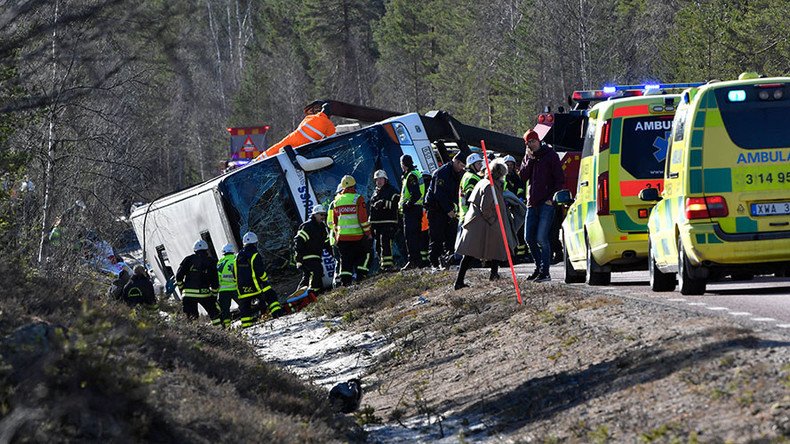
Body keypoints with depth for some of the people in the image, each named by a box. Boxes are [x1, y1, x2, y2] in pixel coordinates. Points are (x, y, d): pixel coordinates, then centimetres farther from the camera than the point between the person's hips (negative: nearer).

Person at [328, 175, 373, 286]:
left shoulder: (337, 201, 9)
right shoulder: (358, 199, -6)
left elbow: (334, 221, 14)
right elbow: (363, 218, -10)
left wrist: (335, 235, 23)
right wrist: (367, 232, -3)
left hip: (342, 237, 4)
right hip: (357, 235, -4)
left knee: (345, 260, 7)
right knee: (364, 256, 10)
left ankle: (345, 281, 1)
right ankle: (360, 276, -1)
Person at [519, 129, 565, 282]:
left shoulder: (550, 155, -2)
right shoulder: (528, 157, 15)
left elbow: (560, 179, -4)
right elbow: (523, 176, 4)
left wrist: (552, 198, -12)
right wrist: (530, 160, -6)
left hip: (546, 202, -6)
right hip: (532, 203, 6)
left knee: (541, 238, -11)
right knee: (529, 238, 6)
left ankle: (545, 272, -7)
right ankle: (539, 268, 19)